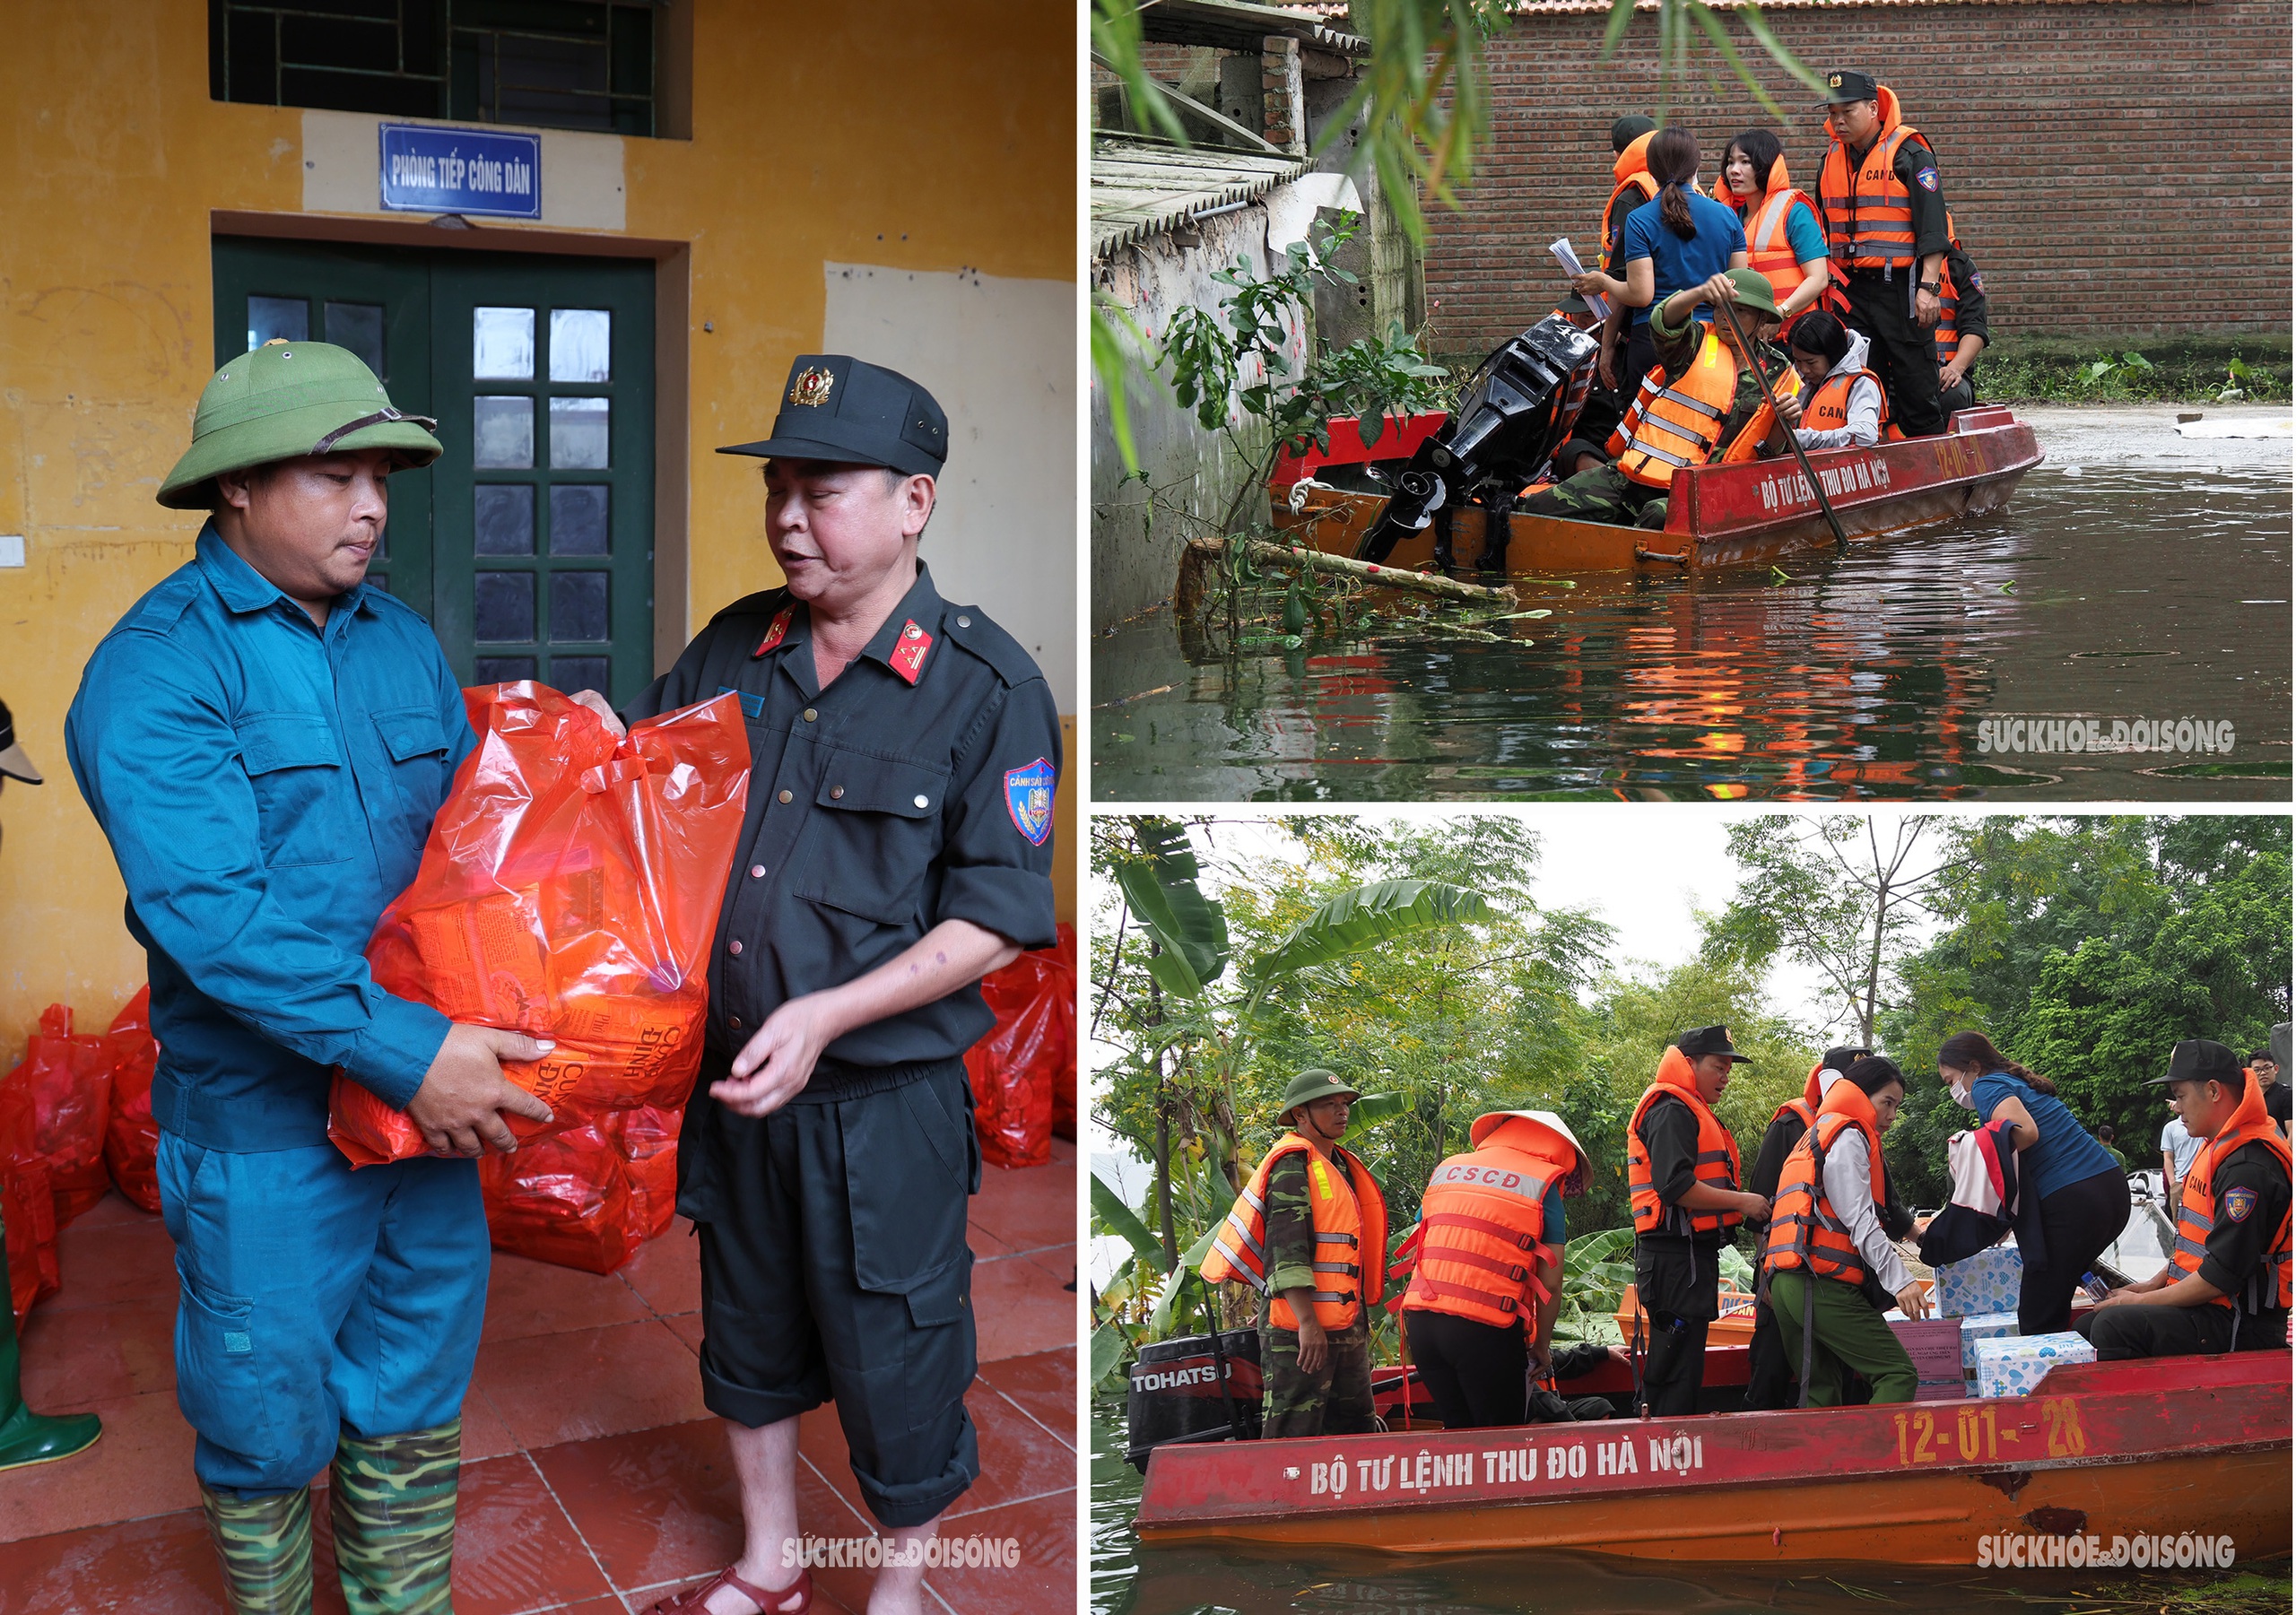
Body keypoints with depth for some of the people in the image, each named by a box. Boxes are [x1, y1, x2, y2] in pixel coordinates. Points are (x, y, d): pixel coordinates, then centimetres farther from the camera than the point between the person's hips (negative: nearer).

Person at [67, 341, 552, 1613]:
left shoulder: (403, 640, 7)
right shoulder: (157, 668, -14)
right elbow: (212, 912, -24)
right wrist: (403, 1050, -28)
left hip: (428, 1096, 6)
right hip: (265, 1123, -5)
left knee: (414, 1401, 18)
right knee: (268, 1417, 12)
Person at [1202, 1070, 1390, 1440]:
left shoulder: (1342, 1167, 21)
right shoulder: (1293, 1163, -9)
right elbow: (1287, 1249, -19)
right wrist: (1307, 1323, -25)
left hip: (1346, 1325, 10)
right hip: (1300, 1327, -10)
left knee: (1357, 1430, 12)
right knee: (1293, 1435, -10)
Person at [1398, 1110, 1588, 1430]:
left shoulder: (1447, 1169, 20)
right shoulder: (1542, 1185, 5)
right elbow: (1550, 1285, 1)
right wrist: (1541, 1347, 14)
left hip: (1420, 1319, 5)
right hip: (1485, 1328, -5)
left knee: (1458, 1432, 18)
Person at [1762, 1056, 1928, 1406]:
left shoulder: (1816, 1136, 28)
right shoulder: (1848, 1137, -2)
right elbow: (1860, 1220, -13)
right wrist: (1899, 1280, -19)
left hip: (1786, 1282, 10)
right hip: (1822, 1283, -10)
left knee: (1820, 1390, 10)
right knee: (1898, 1374, -12)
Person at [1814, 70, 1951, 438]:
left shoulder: (1910, 154, -6)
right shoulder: (1832, 159, 14)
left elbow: (1932, 226, -11)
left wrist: (1928, 287, -18)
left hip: (1901, 286, -6)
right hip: (1851, 289, 6)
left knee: (1916, 386, -4)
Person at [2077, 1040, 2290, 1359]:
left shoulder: (2249, 1168, -20)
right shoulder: (2219, 1148, 15)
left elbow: (2220, 1277, -23)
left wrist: (2142, 1301, -12)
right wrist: (2153, 1284, 13)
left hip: (2241, 1324, -11)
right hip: (2205, 1307, 11)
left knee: (2114, 1326, -29)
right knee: (2087, 1326, 6)